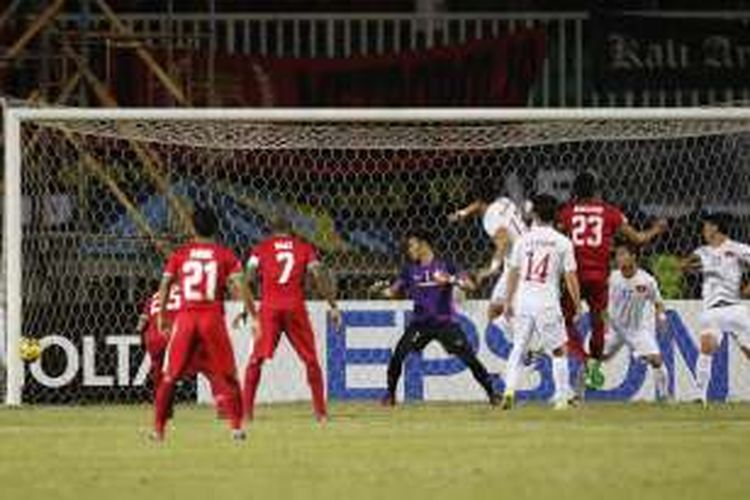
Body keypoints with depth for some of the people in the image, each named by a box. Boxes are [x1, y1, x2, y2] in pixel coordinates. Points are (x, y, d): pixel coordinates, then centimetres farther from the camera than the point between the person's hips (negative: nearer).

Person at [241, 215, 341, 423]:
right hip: (295, 308, 0)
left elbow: (248, 275, 0)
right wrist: (333, 306, 1)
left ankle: (246, 408, -3)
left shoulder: (261, 248, 11)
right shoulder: (304, 247, 11)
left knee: (256, 359, 5)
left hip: (269, 308, 0)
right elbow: (319, 275, 1)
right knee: (310, 359, 10)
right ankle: (321, 411, 8)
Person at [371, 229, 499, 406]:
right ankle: (390, 393, 2)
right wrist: (380, 289, -12)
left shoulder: (445, 266, -5)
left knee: (468, 356, -8)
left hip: (445, 322, -3)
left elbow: (470, 285, -11)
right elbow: (393, 291, 9)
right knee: (398, 354, -14)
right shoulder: (410, 270, 6)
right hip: (420, 323, 3)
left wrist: (450, 280, -28)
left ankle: (491, 393, 5)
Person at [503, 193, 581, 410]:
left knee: (518, 347, 13)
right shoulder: (562, 242, -2)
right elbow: (570, 276, -4)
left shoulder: (524, 240, 5)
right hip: (547, 302, -2)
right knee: (559, 351, 8)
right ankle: (562, 398, 5)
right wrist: (577, 304, 4)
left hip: (523, 299, 2)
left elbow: (513, 273, 8)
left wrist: (508, 302, 16)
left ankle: (509, 390, -3)